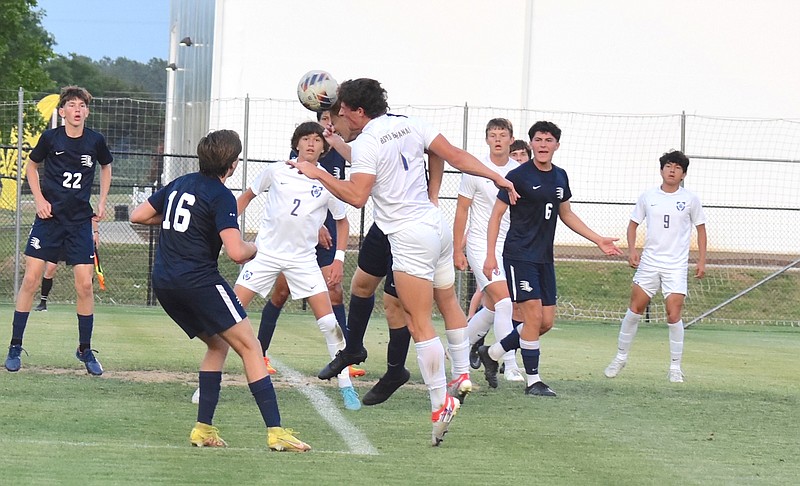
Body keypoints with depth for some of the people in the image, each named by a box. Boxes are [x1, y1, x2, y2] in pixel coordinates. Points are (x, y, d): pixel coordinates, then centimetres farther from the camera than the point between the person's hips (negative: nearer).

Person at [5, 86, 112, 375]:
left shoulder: (95, 141, -2)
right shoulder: (50, 138, -6)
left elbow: (106, 167, 19)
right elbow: (31, 166, 11)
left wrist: (102, 202, 11)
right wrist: (39, 199, -1)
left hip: (80, 221, 1)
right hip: (49, 218, -1)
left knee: (85, 284, -4)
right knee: (30, 279, -7)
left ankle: (85, 351, 12)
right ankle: (15, 348, 2)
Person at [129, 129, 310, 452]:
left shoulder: (179, 184, 14)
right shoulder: (221, 197, -9)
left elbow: (138, 216, 21)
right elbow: (236, 253, -19)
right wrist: (255, 248, 3)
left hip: (163, 282, 8)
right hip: (199, 279, -8)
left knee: (217, 345, 22)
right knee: (249, 346, -4)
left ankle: (204, 428, 10)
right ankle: (275, 430, -13)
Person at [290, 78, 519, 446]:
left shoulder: (366, 143, -12)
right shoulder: (411, 125, 9)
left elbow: (356, 196, -20)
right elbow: (456, 156, 7)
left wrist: (318, 174, -11)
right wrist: (497, 178, 14)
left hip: (409, 236, -8)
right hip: (437, 223, 8)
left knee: (420, 323, -6)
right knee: (449, 302, 25)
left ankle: (441, 403, -9)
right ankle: (462, 375, 31)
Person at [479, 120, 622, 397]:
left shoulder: (560, 177, 10)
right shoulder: (519, 176, -9)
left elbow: (566, 214, 24)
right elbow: (497, 214, -7)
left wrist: (598, 240, 20)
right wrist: (490, 256, -13)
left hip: (544, 258, 7)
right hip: (519, 256, -7)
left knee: (546, 322, 6)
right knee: (533, 316, -12)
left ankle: (492, 353, 22)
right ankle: (533, 381, -3)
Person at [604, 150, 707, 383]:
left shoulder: (690, 200, 0)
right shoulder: (648, 197, 3)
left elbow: (700, 229, 9)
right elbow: (633, 223, 13)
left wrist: (701, 260, 3)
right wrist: (632, 250, -2)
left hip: (676, 266, -2)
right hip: (649, 263, 2)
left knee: (674, 315, -8)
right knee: (635, 308, 0)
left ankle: (675, 366, 2)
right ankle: (621, 357, 14)